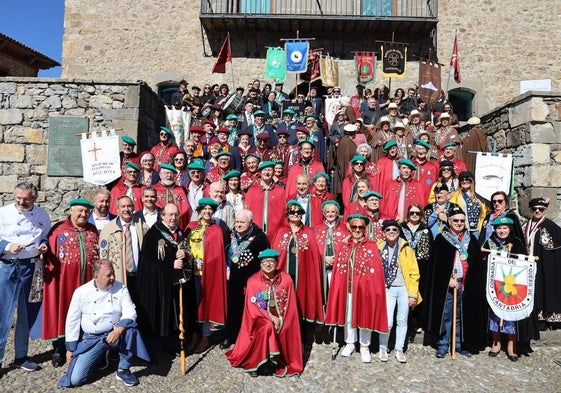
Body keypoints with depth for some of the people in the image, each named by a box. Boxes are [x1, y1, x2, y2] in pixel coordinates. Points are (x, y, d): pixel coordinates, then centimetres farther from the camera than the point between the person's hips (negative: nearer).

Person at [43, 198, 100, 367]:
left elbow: (99, 255, 12)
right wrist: (50, 276, -9)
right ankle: (59, 350, 21)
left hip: (87, 280, 3)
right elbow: (50, 257, -3)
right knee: (62, 312, 6)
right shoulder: (58, 229, -1)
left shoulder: (93, 230, 10)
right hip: (64, 279, -3)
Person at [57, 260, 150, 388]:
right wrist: (70, 348, 2)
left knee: (130, 328, -33)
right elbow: (72, 321, 1)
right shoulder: (81, 292, -5)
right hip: (90, 339, 0)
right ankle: (95, 358, 20)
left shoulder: (121, 288, -4)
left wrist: (118, 330, -30)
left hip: (114, 334, 0)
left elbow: (130, 313, -12)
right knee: (75, 379, -13)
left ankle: (123, 370, -11)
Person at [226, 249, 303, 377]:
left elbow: (290, 306, -1)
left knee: (284, 331, -28)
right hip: (260, 318, -1)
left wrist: (281, 321, -15)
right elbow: (252, 307, -8)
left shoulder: (286, 279, -4)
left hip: (282, 319, 2)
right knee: (267, 327, -32)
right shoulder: (252, 281, -8)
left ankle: (281, 364, -6)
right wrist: (272, 318, -18)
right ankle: (255, 363, -15)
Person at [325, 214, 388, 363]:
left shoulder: (371, 246, -5)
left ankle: (364, 346, 26)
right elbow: (338, 268, 4)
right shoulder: (343, 246, 4)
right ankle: (350, 343, 33)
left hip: (365, 288, -3)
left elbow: (376, 270, -8)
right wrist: (338, 287, -1)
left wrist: (375, 289, -13)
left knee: (365, 316, 8)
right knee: (348, 316, 14)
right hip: (347, 287, 3)